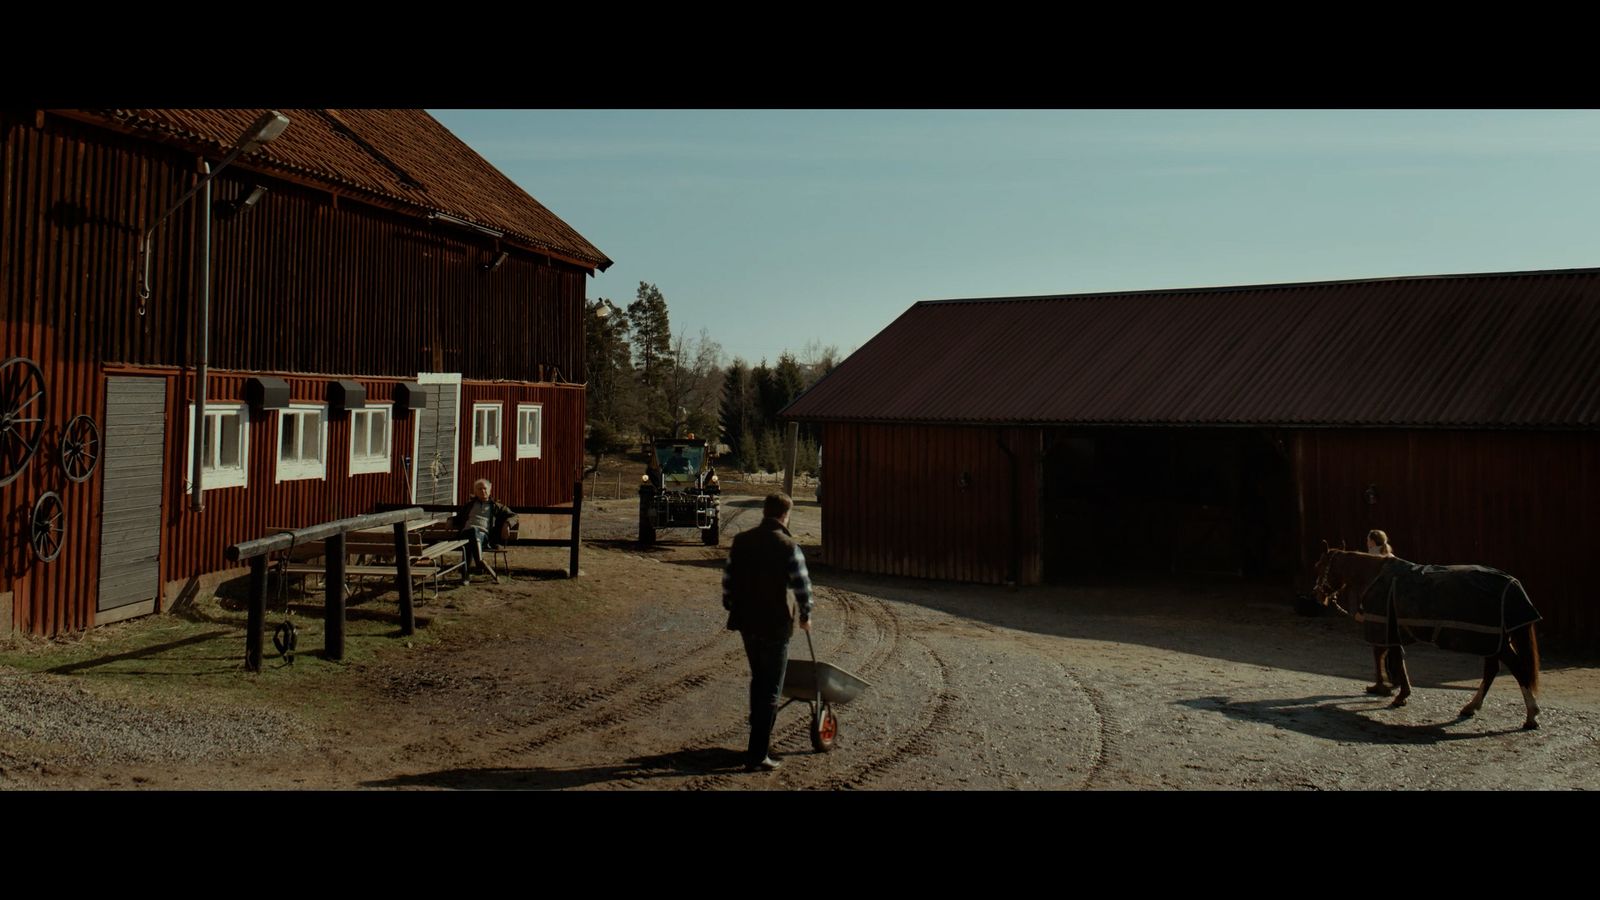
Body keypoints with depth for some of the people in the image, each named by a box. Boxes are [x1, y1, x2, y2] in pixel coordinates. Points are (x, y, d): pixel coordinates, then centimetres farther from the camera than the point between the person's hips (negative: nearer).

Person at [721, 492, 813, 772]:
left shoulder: (741, 541, 2)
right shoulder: (787, 546, -14)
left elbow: (728, 579, 8)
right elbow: (802, 586, -10)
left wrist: (732, 608, 20)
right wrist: (805, 616, 6)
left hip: (747, 622, 6)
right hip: (775, 625, -6)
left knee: (758, 680, 23)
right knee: (771, 689, 2)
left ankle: (761, 739, 33)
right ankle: (757, 755, 2)